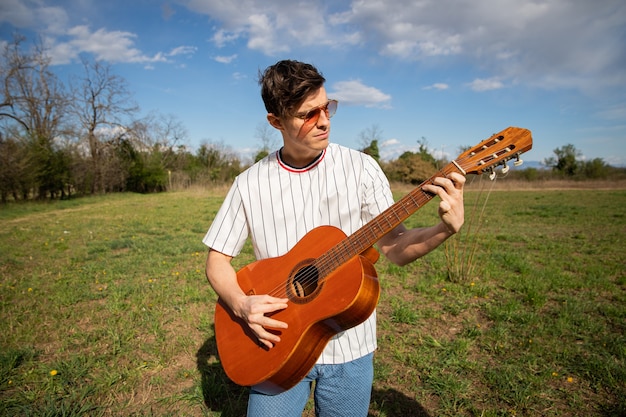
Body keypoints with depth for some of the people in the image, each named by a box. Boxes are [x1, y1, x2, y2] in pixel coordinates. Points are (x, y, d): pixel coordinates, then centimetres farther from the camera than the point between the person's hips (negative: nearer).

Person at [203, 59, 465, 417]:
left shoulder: (361, 168, -7)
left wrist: (446, 229, -24)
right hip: (279, 344, 0)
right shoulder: (251, 183, -6)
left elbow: (395, 247, -7)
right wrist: (241, 305, -17)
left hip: (348, 346, 1)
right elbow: (218, 260, 0)